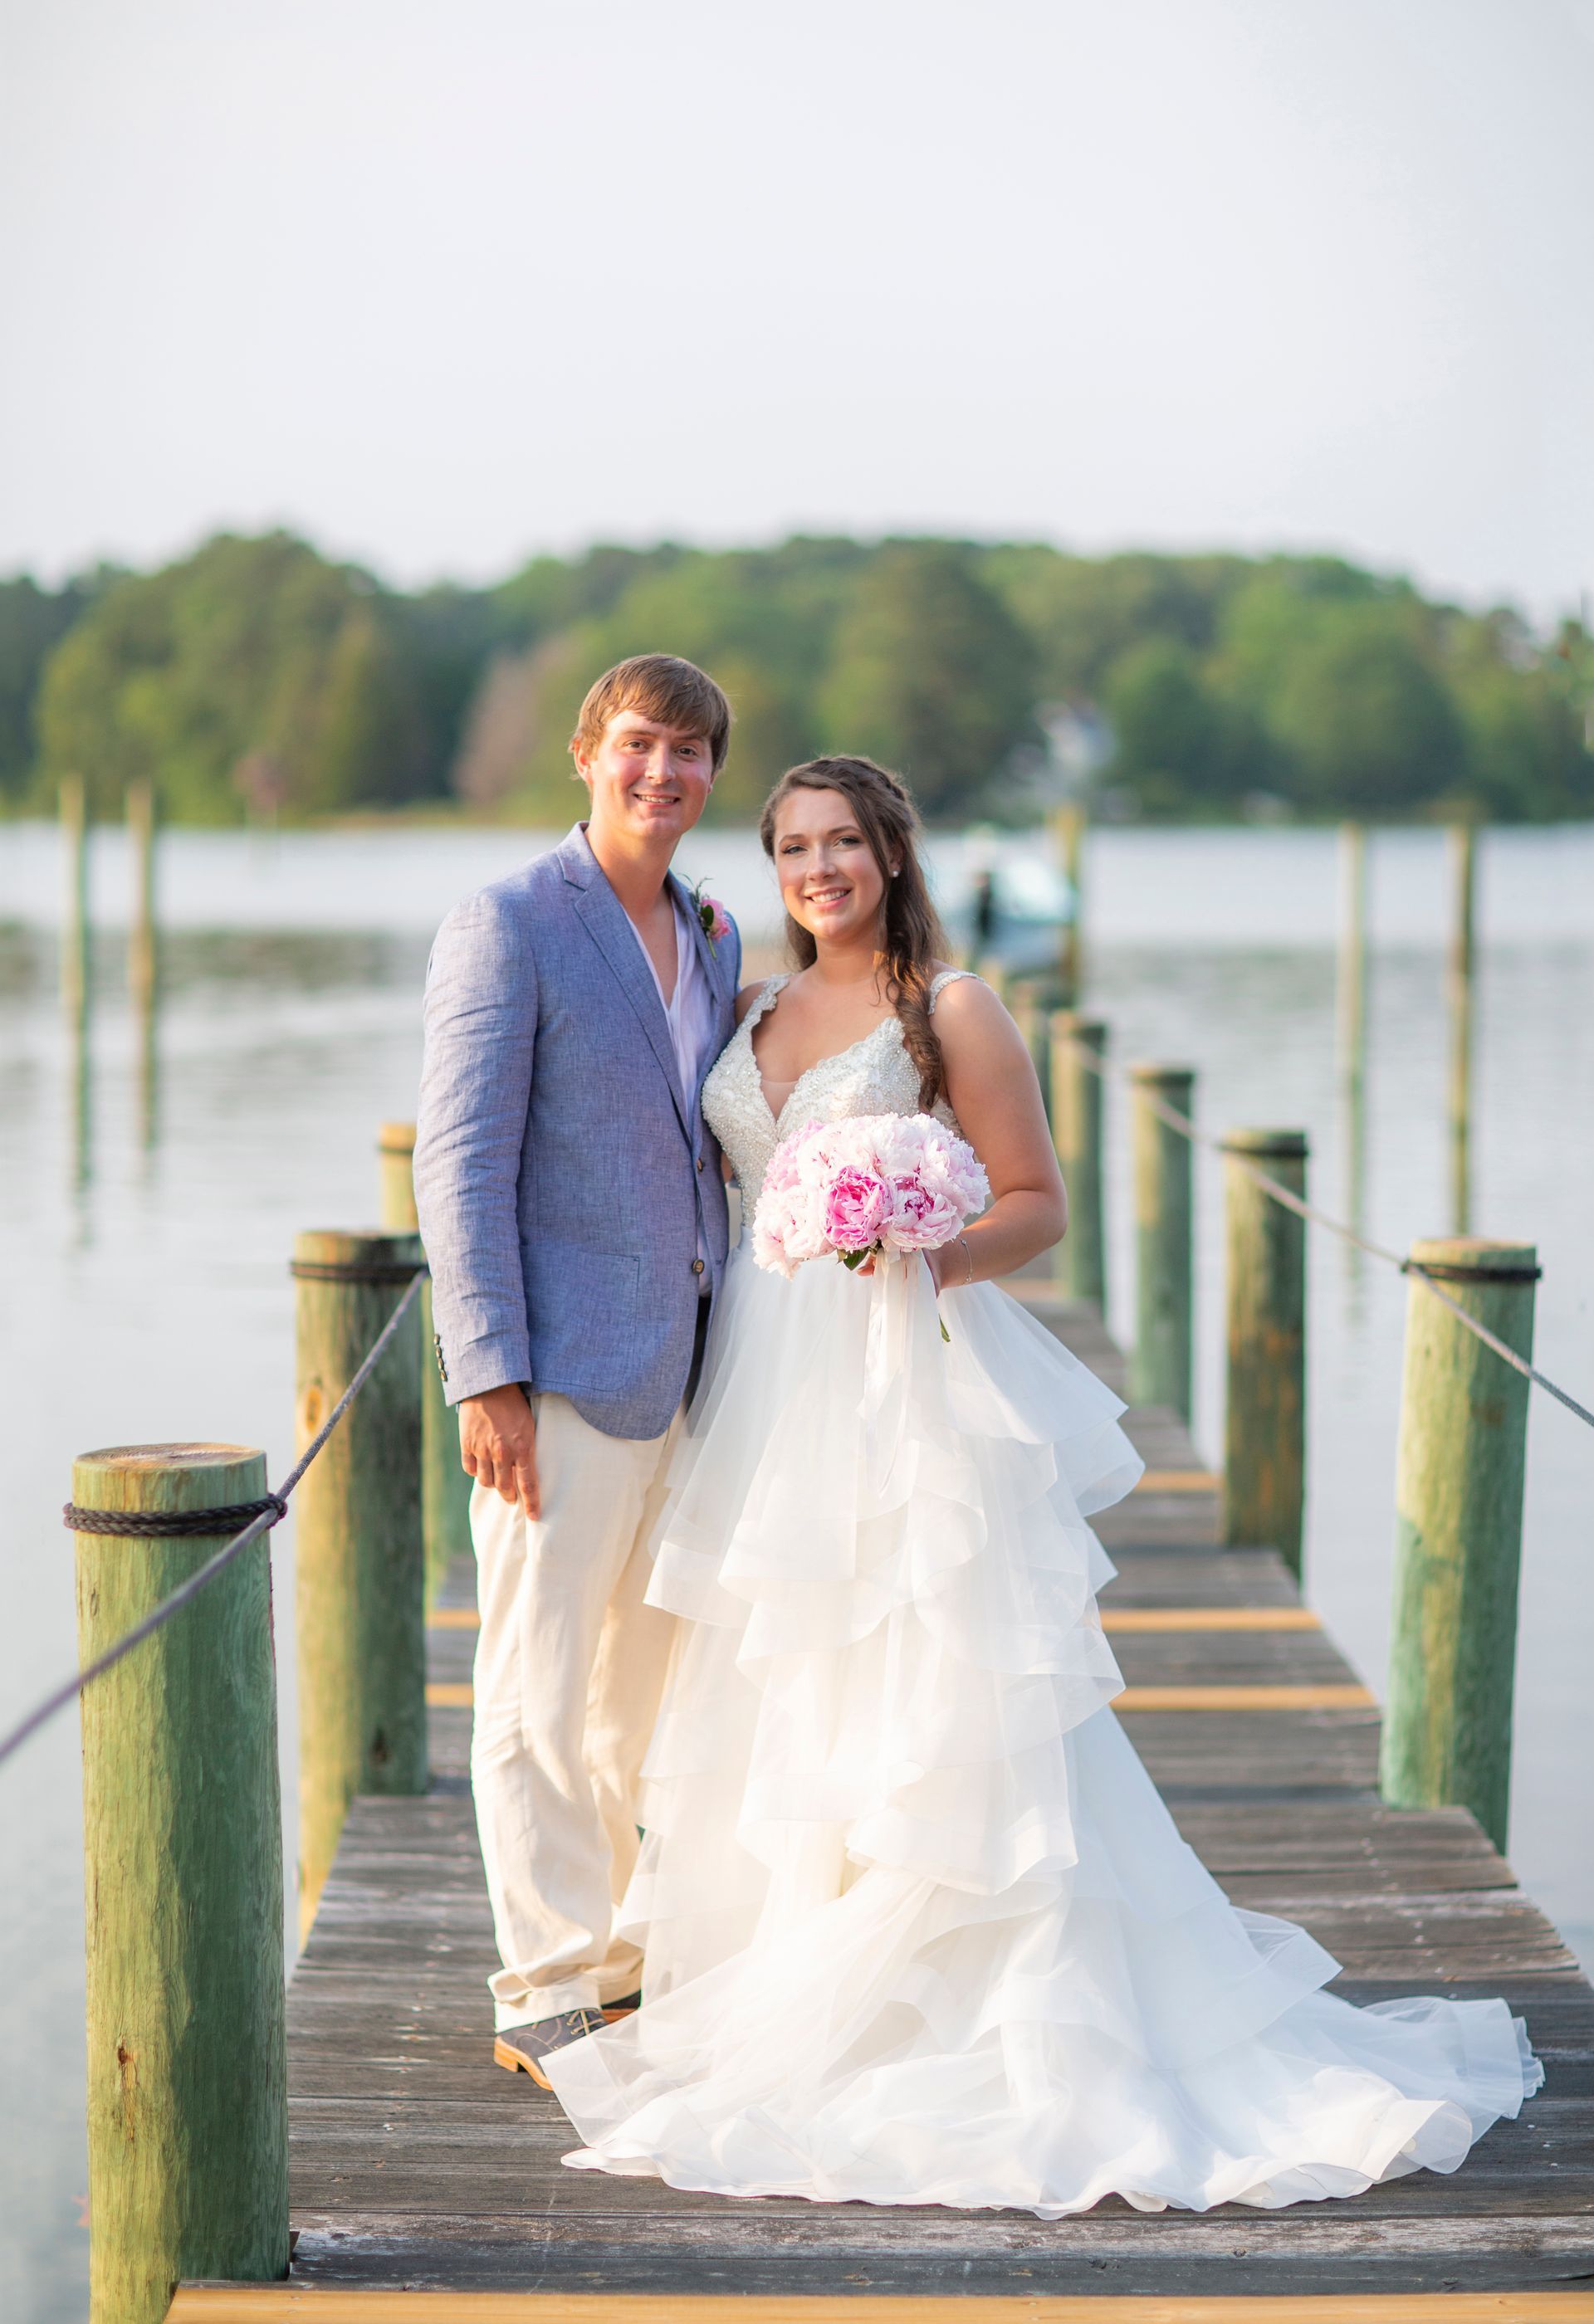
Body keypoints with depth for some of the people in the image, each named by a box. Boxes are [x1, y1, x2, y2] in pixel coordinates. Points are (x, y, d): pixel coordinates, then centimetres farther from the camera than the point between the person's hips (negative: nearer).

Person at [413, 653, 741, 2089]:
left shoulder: (711, 940, 13)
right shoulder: (509, 927, -9)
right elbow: (460, 1164, -12)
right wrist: (487, 1375, -18)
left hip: (684, 1372, 7)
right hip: (562, 1377, -7)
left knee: (645, 1696, 16)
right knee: (540, 1692, 0)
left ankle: (617, 1959, 29)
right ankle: (544, 1997, 10)